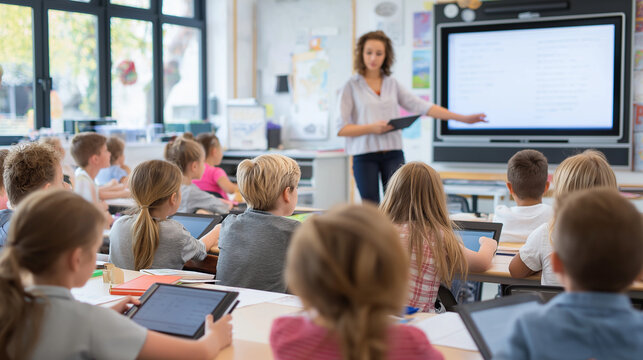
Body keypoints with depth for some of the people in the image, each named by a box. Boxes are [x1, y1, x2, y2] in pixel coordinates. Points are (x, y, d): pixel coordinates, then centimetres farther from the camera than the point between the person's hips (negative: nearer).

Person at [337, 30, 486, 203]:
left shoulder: (392, 84, 11)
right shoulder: (351, 86, 1)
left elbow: (422, 106, 7)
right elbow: (341, 129, -4)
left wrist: (464, 118, 2)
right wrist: (371, 128, -18)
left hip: (393, 154, 3)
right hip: (364, 155, -3)